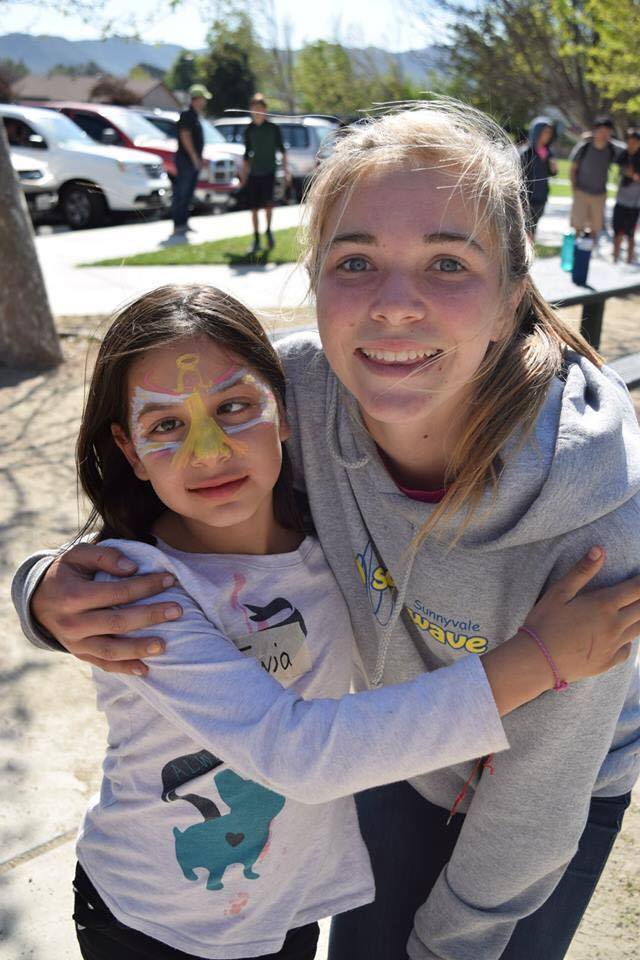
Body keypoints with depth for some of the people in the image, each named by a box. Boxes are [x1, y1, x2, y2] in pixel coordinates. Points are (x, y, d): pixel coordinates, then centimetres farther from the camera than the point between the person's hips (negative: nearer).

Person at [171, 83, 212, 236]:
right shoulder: (187, 115, -12)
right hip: (185, 160, -10)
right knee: (181, 194, -7)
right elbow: (185, 137, -19)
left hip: (194, 162, 10)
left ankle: (183, 223, 19)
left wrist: (200, 158, 20)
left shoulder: (195, 116, 17)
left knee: (188, 195, 12)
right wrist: (195, 158, -21)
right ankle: (178, 225, -6)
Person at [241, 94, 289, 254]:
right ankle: (256, 241, 11)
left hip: (268, 172, -3)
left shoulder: (273, 128, -1)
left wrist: (286, 170, -4)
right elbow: (247, 155, 15)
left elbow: (282, 150, 3)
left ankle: (268, 230, 12)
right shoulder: (249, 130, 8)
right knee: (254, 208, 2)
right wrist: (243, 176, 14)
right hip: (253, 174, 3)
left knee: (267, 203, -17)